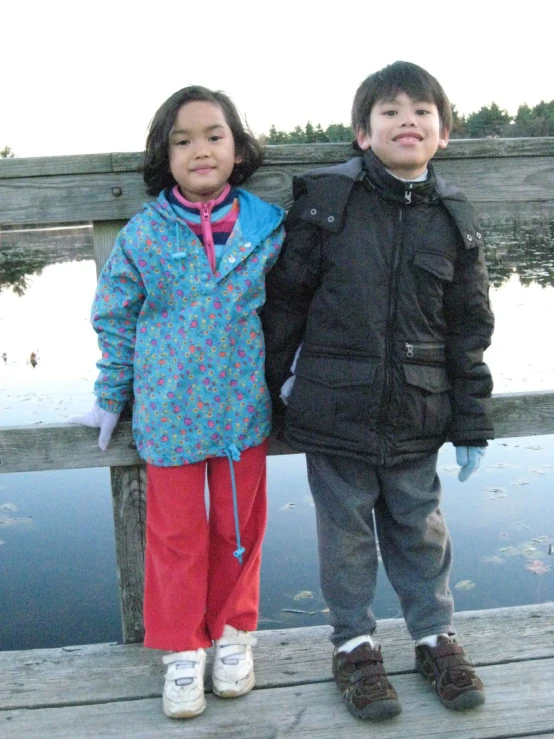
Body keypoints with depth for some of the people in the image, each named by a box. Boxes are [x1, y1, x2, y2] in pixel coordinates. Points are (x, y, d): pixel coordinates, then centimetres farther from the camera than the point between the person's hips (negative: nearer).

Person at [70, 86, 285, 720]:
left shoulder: (268, 228, -3)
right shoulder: (144, 234, -6)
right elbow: (116, 321, 2)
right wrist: (110, 399, 7)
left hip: (245, 410, 1)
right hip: (168, 415, -1)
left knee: (239, 526, 14)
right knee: (176, 532, 10)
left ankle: (232, 632, 36)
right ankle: (181, 649, 29)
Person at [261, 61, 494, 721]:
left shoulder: (454, 219, 1)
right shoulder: (325, 199, -6)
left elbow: (469, 328, 5)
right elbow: (286, 295, 0)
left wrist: (471, 422, 5)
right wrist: (276, 379, 2)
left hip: (416, 416, 2)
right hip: (335, 406, -1)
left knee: (419, 527, 16)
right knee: (347, 530, 12)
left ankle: (434, 635, 36)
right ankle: (353, 643, 31)